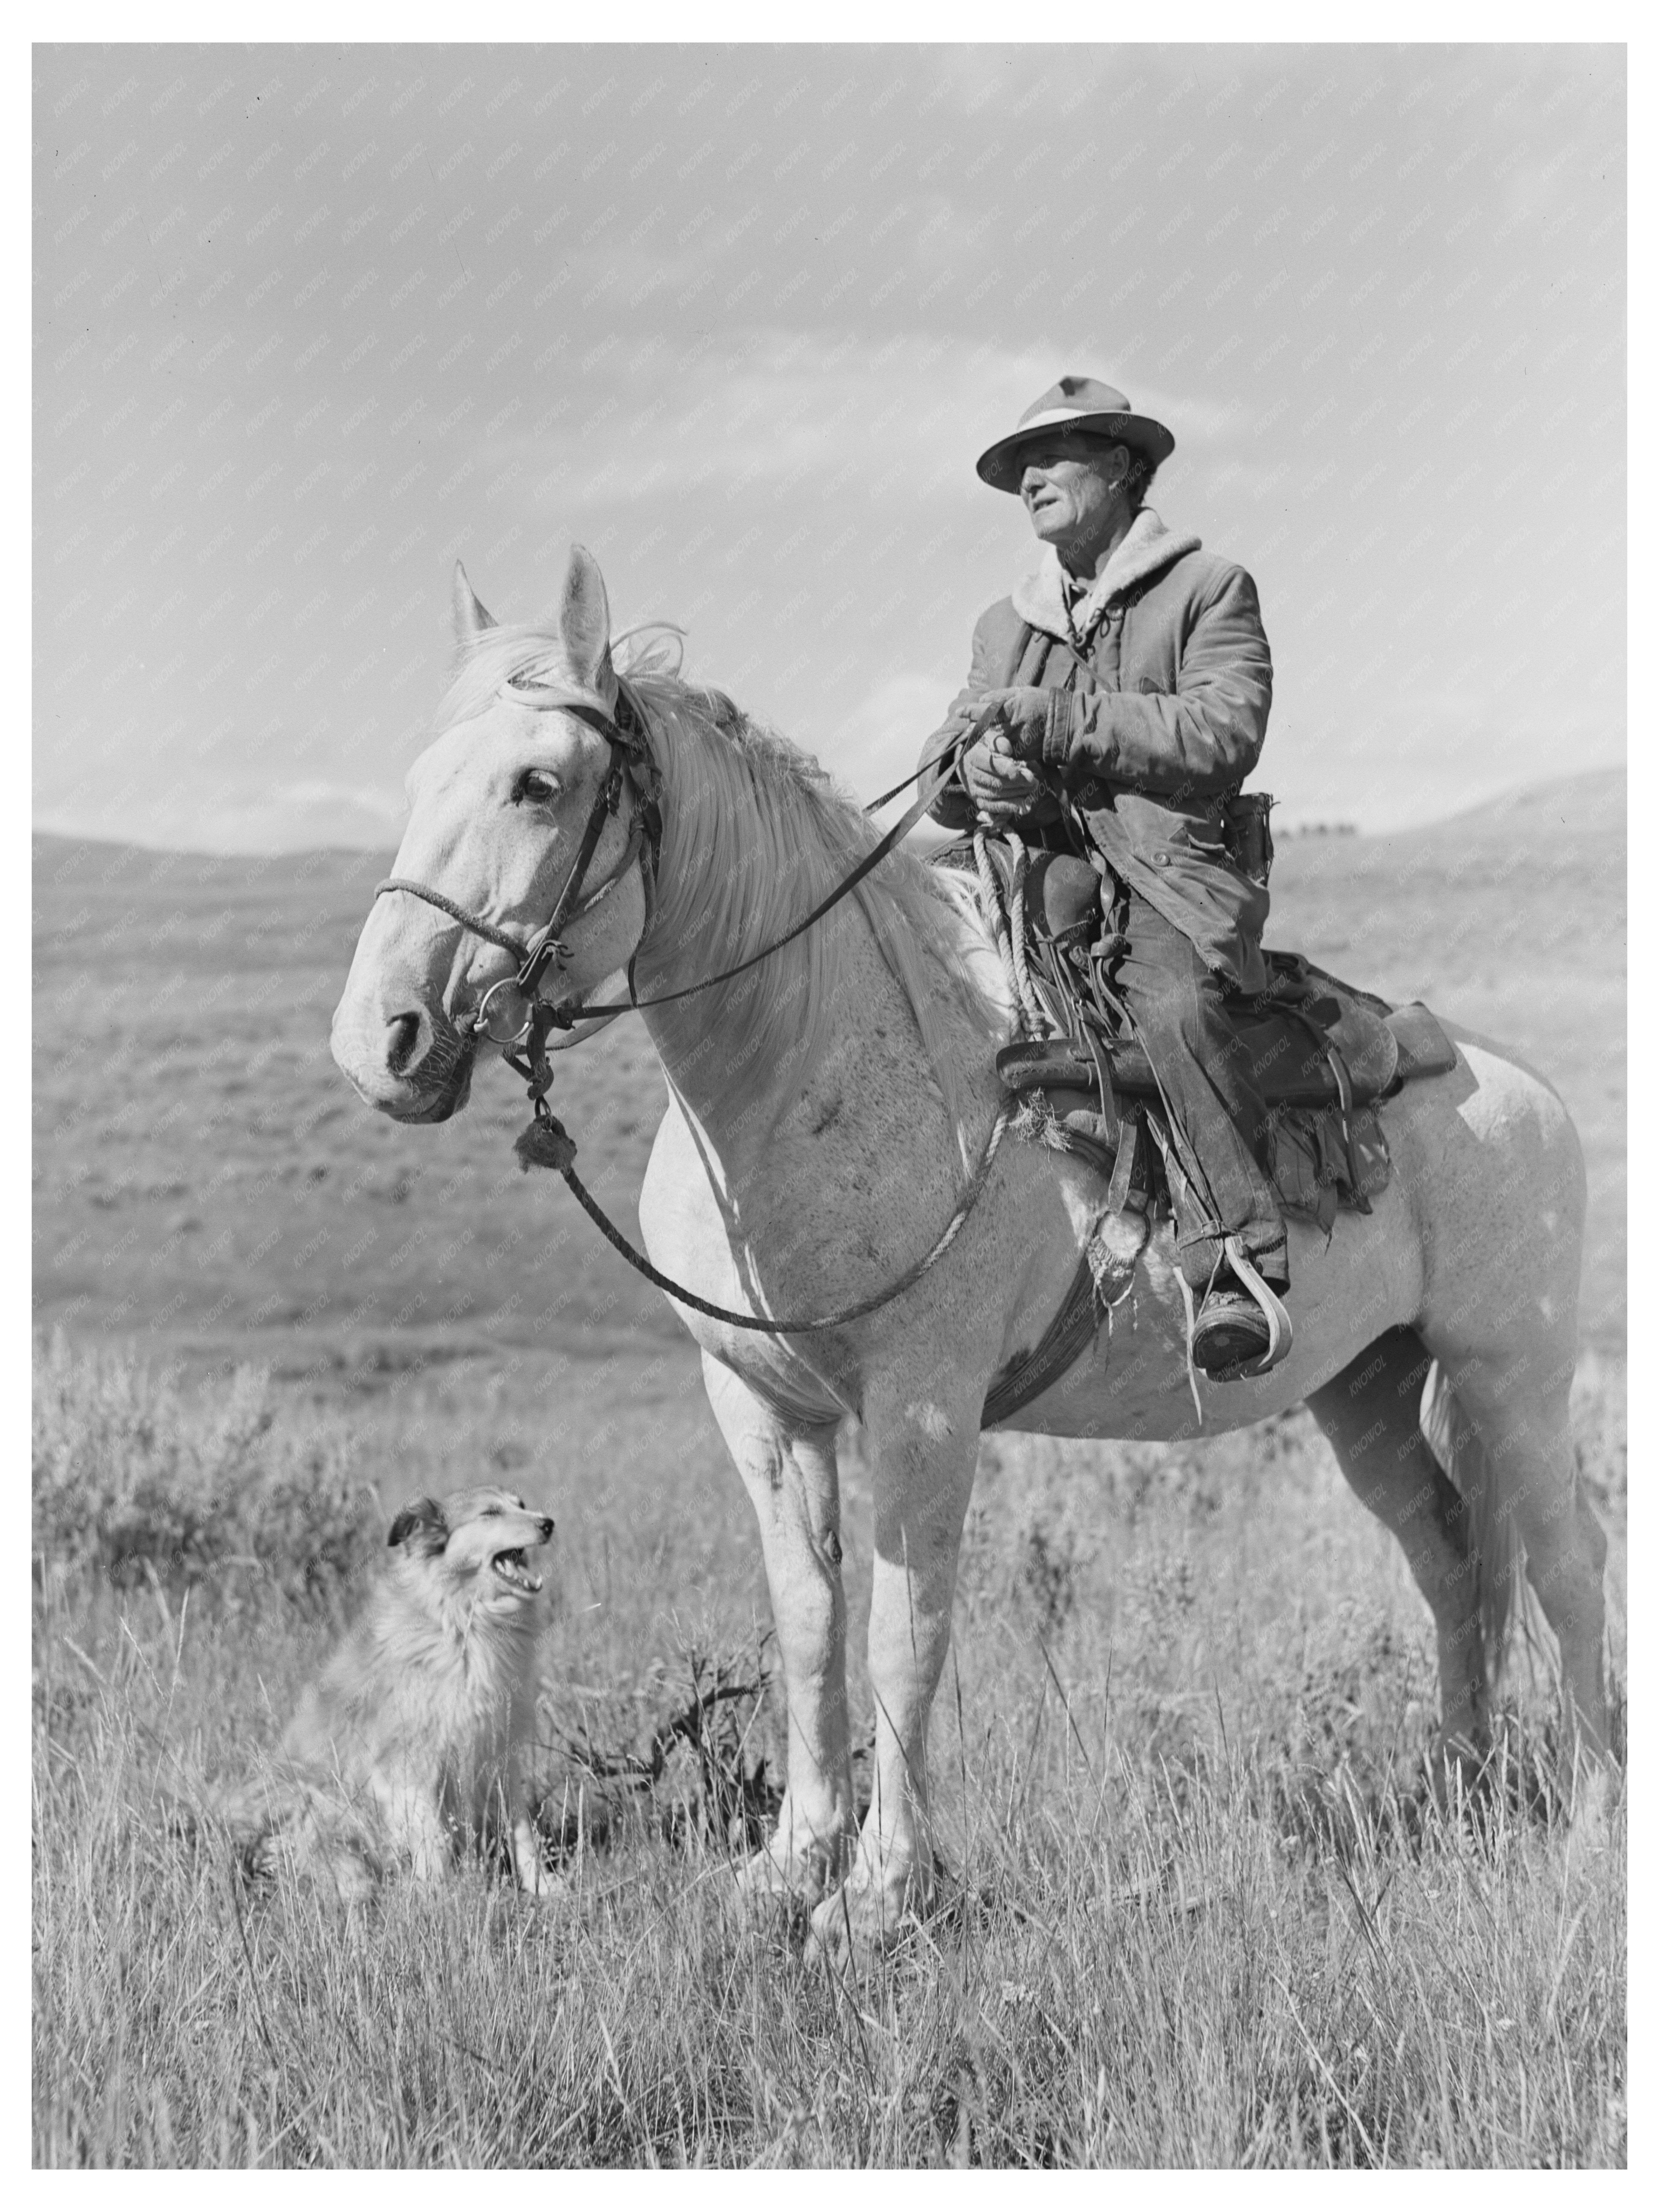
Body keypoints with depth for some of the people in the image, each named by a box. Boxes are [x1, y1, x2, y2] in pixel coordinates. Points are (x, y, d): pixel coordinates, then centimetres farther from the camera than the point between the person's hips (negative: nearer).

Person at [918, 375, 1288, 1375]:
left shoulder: (1211, 589, 6)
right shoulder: (1007, 623, 24)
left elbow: (1223, 733, -11)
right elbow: (947, 755, 17)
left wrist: (1057, 723, -17)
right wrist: (976, 771, -10)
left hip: (1169, 872, -6)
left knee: (1172, 1002, -37)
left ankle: (1237, 1263, -37)